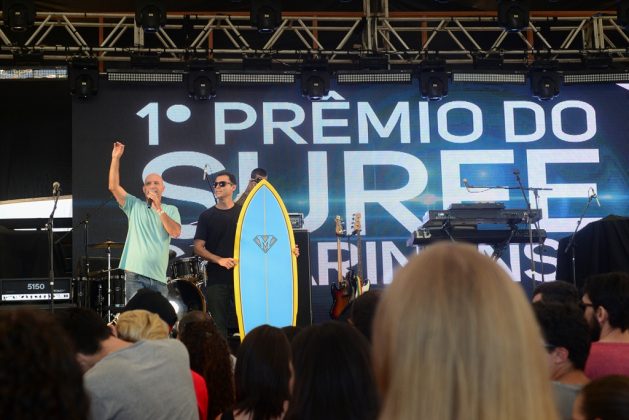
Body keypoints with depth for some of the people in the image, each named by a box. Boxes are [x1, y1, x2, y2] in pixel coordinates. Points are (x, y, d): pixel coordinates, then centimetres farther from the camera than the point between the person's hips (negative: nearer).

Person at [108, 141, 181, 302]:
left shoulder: (171, 210, 12)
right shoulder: (134, 206, 10)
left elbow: (175, 233, -5)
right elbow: (113, 187, -1)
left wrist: (159, 209, -11)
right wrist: (116, 158, -8)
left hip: (159, 276, 2)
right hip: (135, 274, -2)